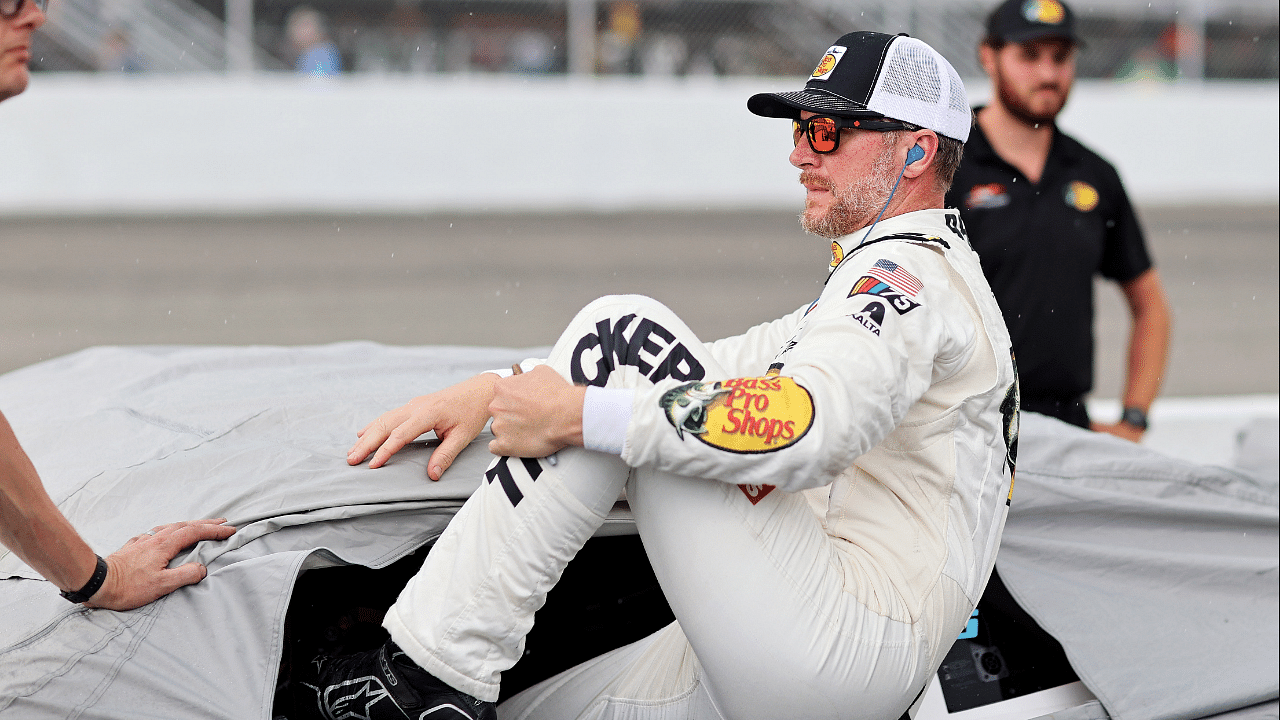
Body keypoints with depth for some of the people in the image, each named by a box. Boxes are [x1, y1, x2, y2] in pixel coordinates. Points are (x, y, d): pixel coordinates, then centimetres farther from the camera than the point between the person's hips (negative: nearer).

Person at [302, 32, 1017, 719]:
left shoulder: (915, 269, -7)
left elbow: (809, 429, -26)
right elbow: (710, 372, 22)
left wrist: (581, 416, -23)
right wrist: (495, 390, 10)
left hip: (842, 642, -10)